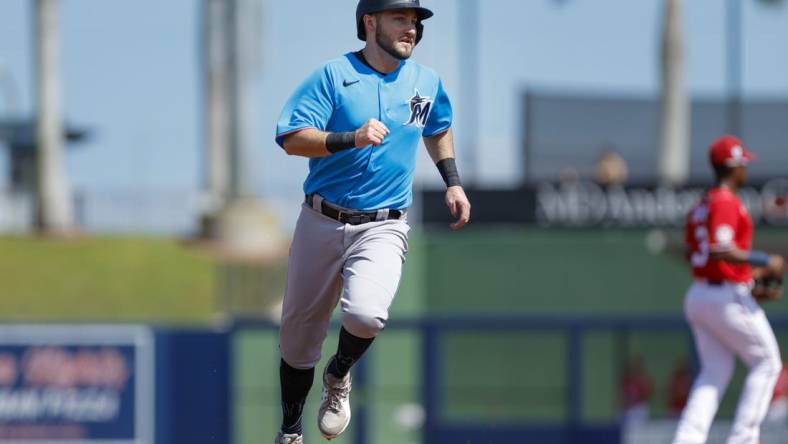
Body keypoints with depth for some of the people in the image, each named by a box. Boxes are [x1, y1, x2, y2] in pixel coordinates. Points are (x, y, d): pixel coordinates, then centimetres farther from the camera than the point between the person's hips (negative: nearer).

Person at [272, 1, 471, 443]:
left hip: (383, 228, 1)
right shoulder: (333, 75, -6)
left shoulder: (427, 82, 6)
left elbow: (438, 129, 29)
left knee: (366, 314, -27)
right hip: (321, 223, -1)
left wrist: (453, 182, 18)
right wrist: (351, 139, -28)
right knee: (299, 335, 9)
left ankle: (339, 377, 5)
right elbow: (291, 139, -16)